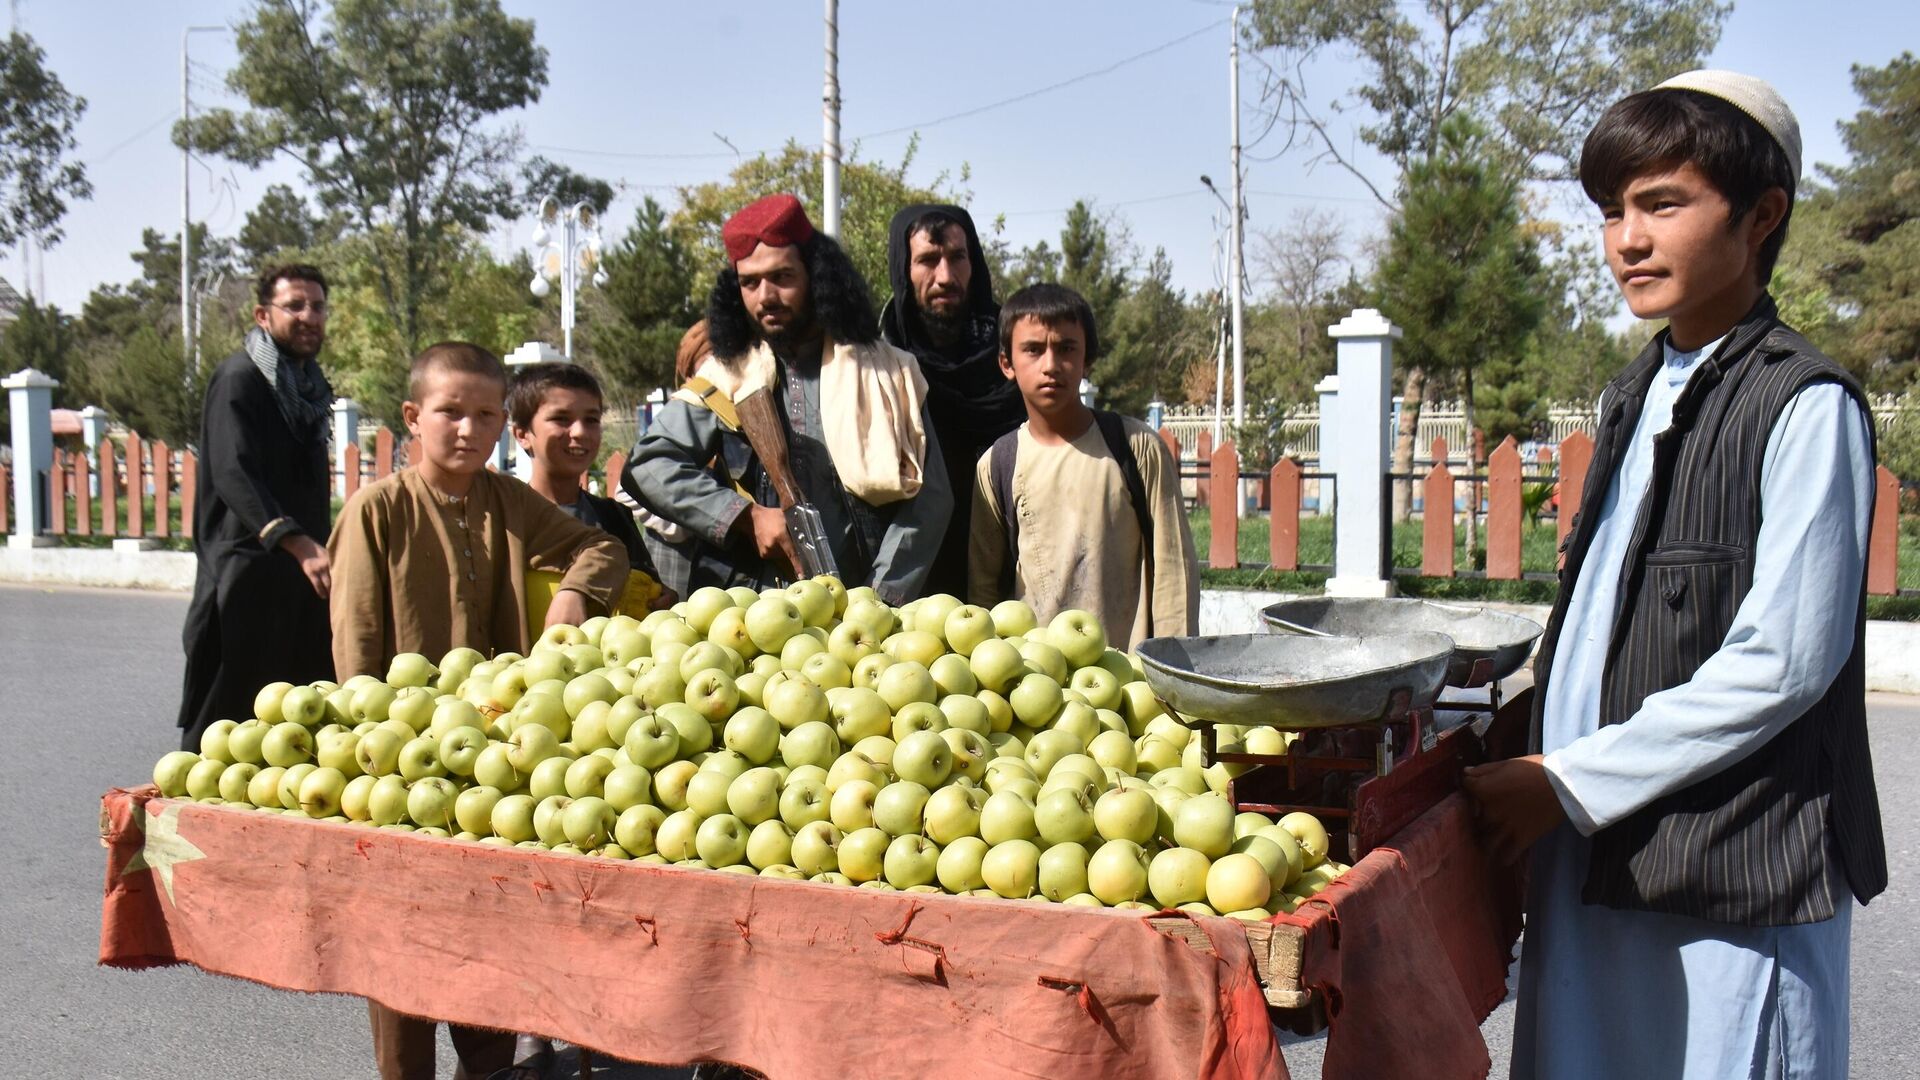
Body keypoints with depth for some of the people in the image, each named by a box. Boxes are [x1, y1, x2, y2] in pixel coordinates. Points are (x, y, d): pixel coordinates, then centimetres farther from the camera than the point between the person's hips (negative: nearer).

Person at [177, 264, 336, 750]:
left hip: (302, 572, 8)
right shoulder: (240, 378, -8)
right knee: (229, 714, -6)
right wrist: (299, 545, -35)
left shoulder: (308, 384, 18)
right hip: (248, 575, -8)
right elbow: (233, 476, -22)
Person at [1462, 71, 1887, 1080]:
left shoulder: (1806, 406, -11)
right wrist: (1524, 752, 8)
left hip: (1735, 877, -7)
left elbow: (1783, 659, -16)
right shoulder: (1634, 397, 14)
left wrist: (1570, 783, -13)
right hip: (1591, 860, 7)